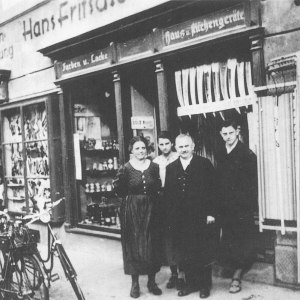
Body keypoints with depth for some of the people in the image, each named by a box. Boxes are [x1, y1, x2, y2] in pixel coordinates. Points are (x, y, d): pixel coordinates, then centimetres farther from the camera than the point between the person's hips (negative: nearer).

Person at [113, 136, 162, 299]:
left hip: (151, 209, 3)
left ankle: (151, 281, 23)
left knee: (152, 245, 8)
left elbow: (158, 188, 8)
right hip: (131, 211, -2)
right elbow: (120, 191, -3)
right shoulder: (125, 169, -6)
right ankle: (135, 283, 17)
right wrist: (117, 184, -16)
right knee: (133, 245, 4)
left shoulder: (154, 167, 2)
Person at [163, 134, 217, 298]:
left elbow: (211, 189, -4)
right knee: (185, 253, 9)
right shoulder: (171, 168, 9)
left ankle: (205, 285, 20)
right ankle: (190, 283, 23)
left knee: (203, 252, 6)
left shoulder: (205, 164, -1)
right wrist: (168, 217, 2)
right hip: (180, 219, 3)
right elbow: (167, 194, 8)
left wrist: (210, 213, -9)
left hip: (201, 217, -3)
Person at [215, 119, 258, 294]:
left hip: (242, 207, -5)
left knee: (243, 245, 2)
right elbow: (219, 181, 10)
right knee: (228, 245, 8)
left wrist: (251, 206, -13)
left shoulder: (247, 154, -7)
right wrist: (219, 204, 5)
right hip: (226, 207, 5)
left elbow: (252, 183, -8)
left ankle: (236, 277, 12)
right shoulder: (220, 155, 9)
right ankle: (237, 272, 21)